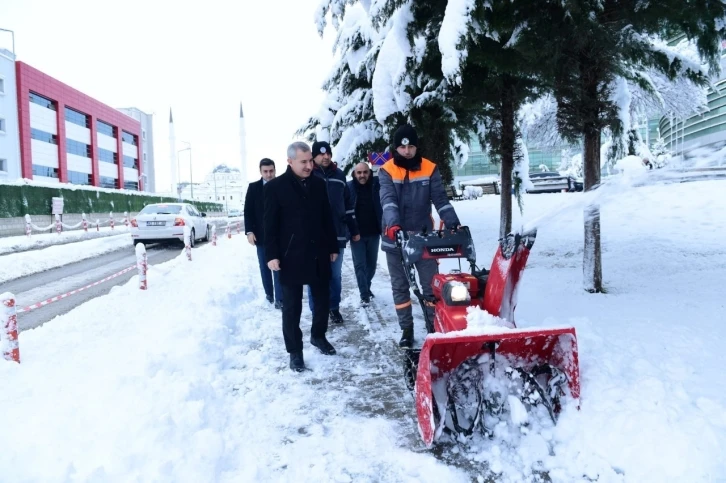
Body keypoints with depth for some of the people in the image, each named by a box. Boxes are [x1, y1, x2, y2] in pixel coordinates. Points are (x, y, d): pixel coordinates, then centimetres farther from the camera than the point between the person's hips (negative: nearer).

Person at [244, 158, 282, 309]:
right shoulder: (253, 188, 4)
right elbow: (248, 211, 2)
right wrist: (249, 231, -8)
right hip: (261, 234, 2)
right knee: (265, 267, 10)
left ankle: (279, 299, -2)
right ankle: (269, 295, 21)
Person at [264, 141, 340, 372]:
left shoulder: (318, 184, 7)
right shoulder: (275, 187, -5)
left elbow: (327, 218, 12)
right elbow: (270, 224, -6)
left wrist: (333, 247, 12)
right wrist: (272, 254, -11)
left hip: (319, 254, 5)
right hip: (291, 256, -4)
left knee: (322, 299, 15)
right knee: (292, 306, 3)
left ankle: (318, 335, 37)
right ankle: (295, 351, 13)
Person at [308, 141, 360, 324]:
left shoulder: (339, 176, 12)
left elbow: (348, 205, 17)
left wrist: (354, 230, 16)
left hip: (337, 234, 4)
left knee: (335, 275, 10)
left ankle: (334, 308, 23)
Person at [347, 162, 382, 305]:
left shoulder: (377, 185, -2)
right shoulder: (348, 187, -5)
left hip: (374, 233, 2)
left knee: (371, 263, 15)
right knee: (360, 264, 1)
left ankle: (367, 287, 34)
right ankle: (364, 293, 9)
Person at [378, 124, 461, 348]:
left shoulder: (430, 169, 0)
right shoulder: (386, 171, -4)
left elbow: (440, 199, -5)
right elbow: (388, 199, -19)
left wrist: (452, 222, -21)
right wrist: (393, 224, -36)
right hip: (395, 239, 0)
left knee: (431, 285, 3)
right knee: (400, 287, 9)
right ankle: (407, 329, 21)